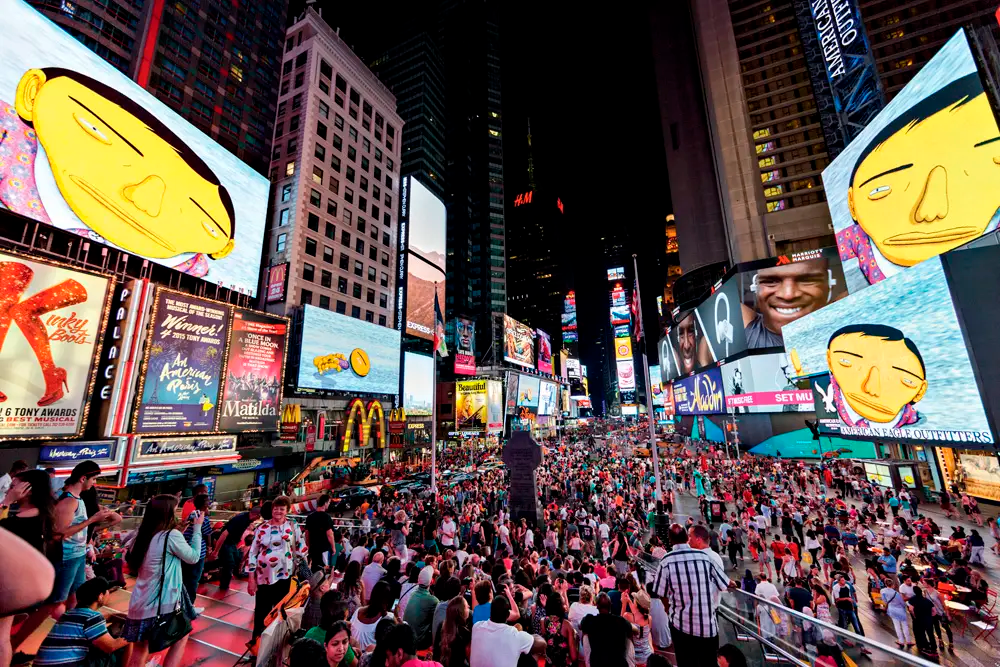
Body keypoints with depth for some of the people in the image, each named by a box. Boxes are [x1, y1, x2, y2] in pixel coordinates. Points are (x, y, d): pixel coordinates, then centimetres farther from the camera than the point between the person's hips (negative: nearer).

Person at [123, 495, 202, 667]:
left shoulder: (143, 535, 2)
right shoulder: (172, 535, -20)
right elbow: (193, 557, -5)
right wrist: (197, 527, 1)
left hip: (140, 604, 7)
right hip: (162, 604, -7)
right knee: (182, 636, 17)